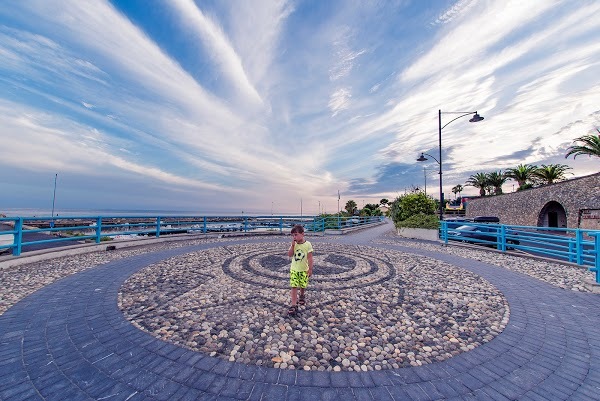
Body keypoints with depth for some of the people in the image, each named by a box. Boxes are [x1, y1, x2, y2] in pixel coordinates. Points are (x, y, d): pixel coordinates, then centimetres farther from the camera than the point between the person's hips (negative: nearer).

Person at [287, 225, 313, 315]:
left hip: (304, 269, -2)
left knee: (303, 285, 15)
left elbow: (310, 258, -10)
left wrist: (310, 269, -8)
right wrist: (293, 245, -19)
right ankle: (294, 305, 3)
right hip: (294, 269, 2)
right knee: (294, 286, -4)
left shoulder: (307, 244, -13)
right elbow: (290, 255, -12)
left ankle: (302, 296, 46)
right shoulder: (293, 244, -3)